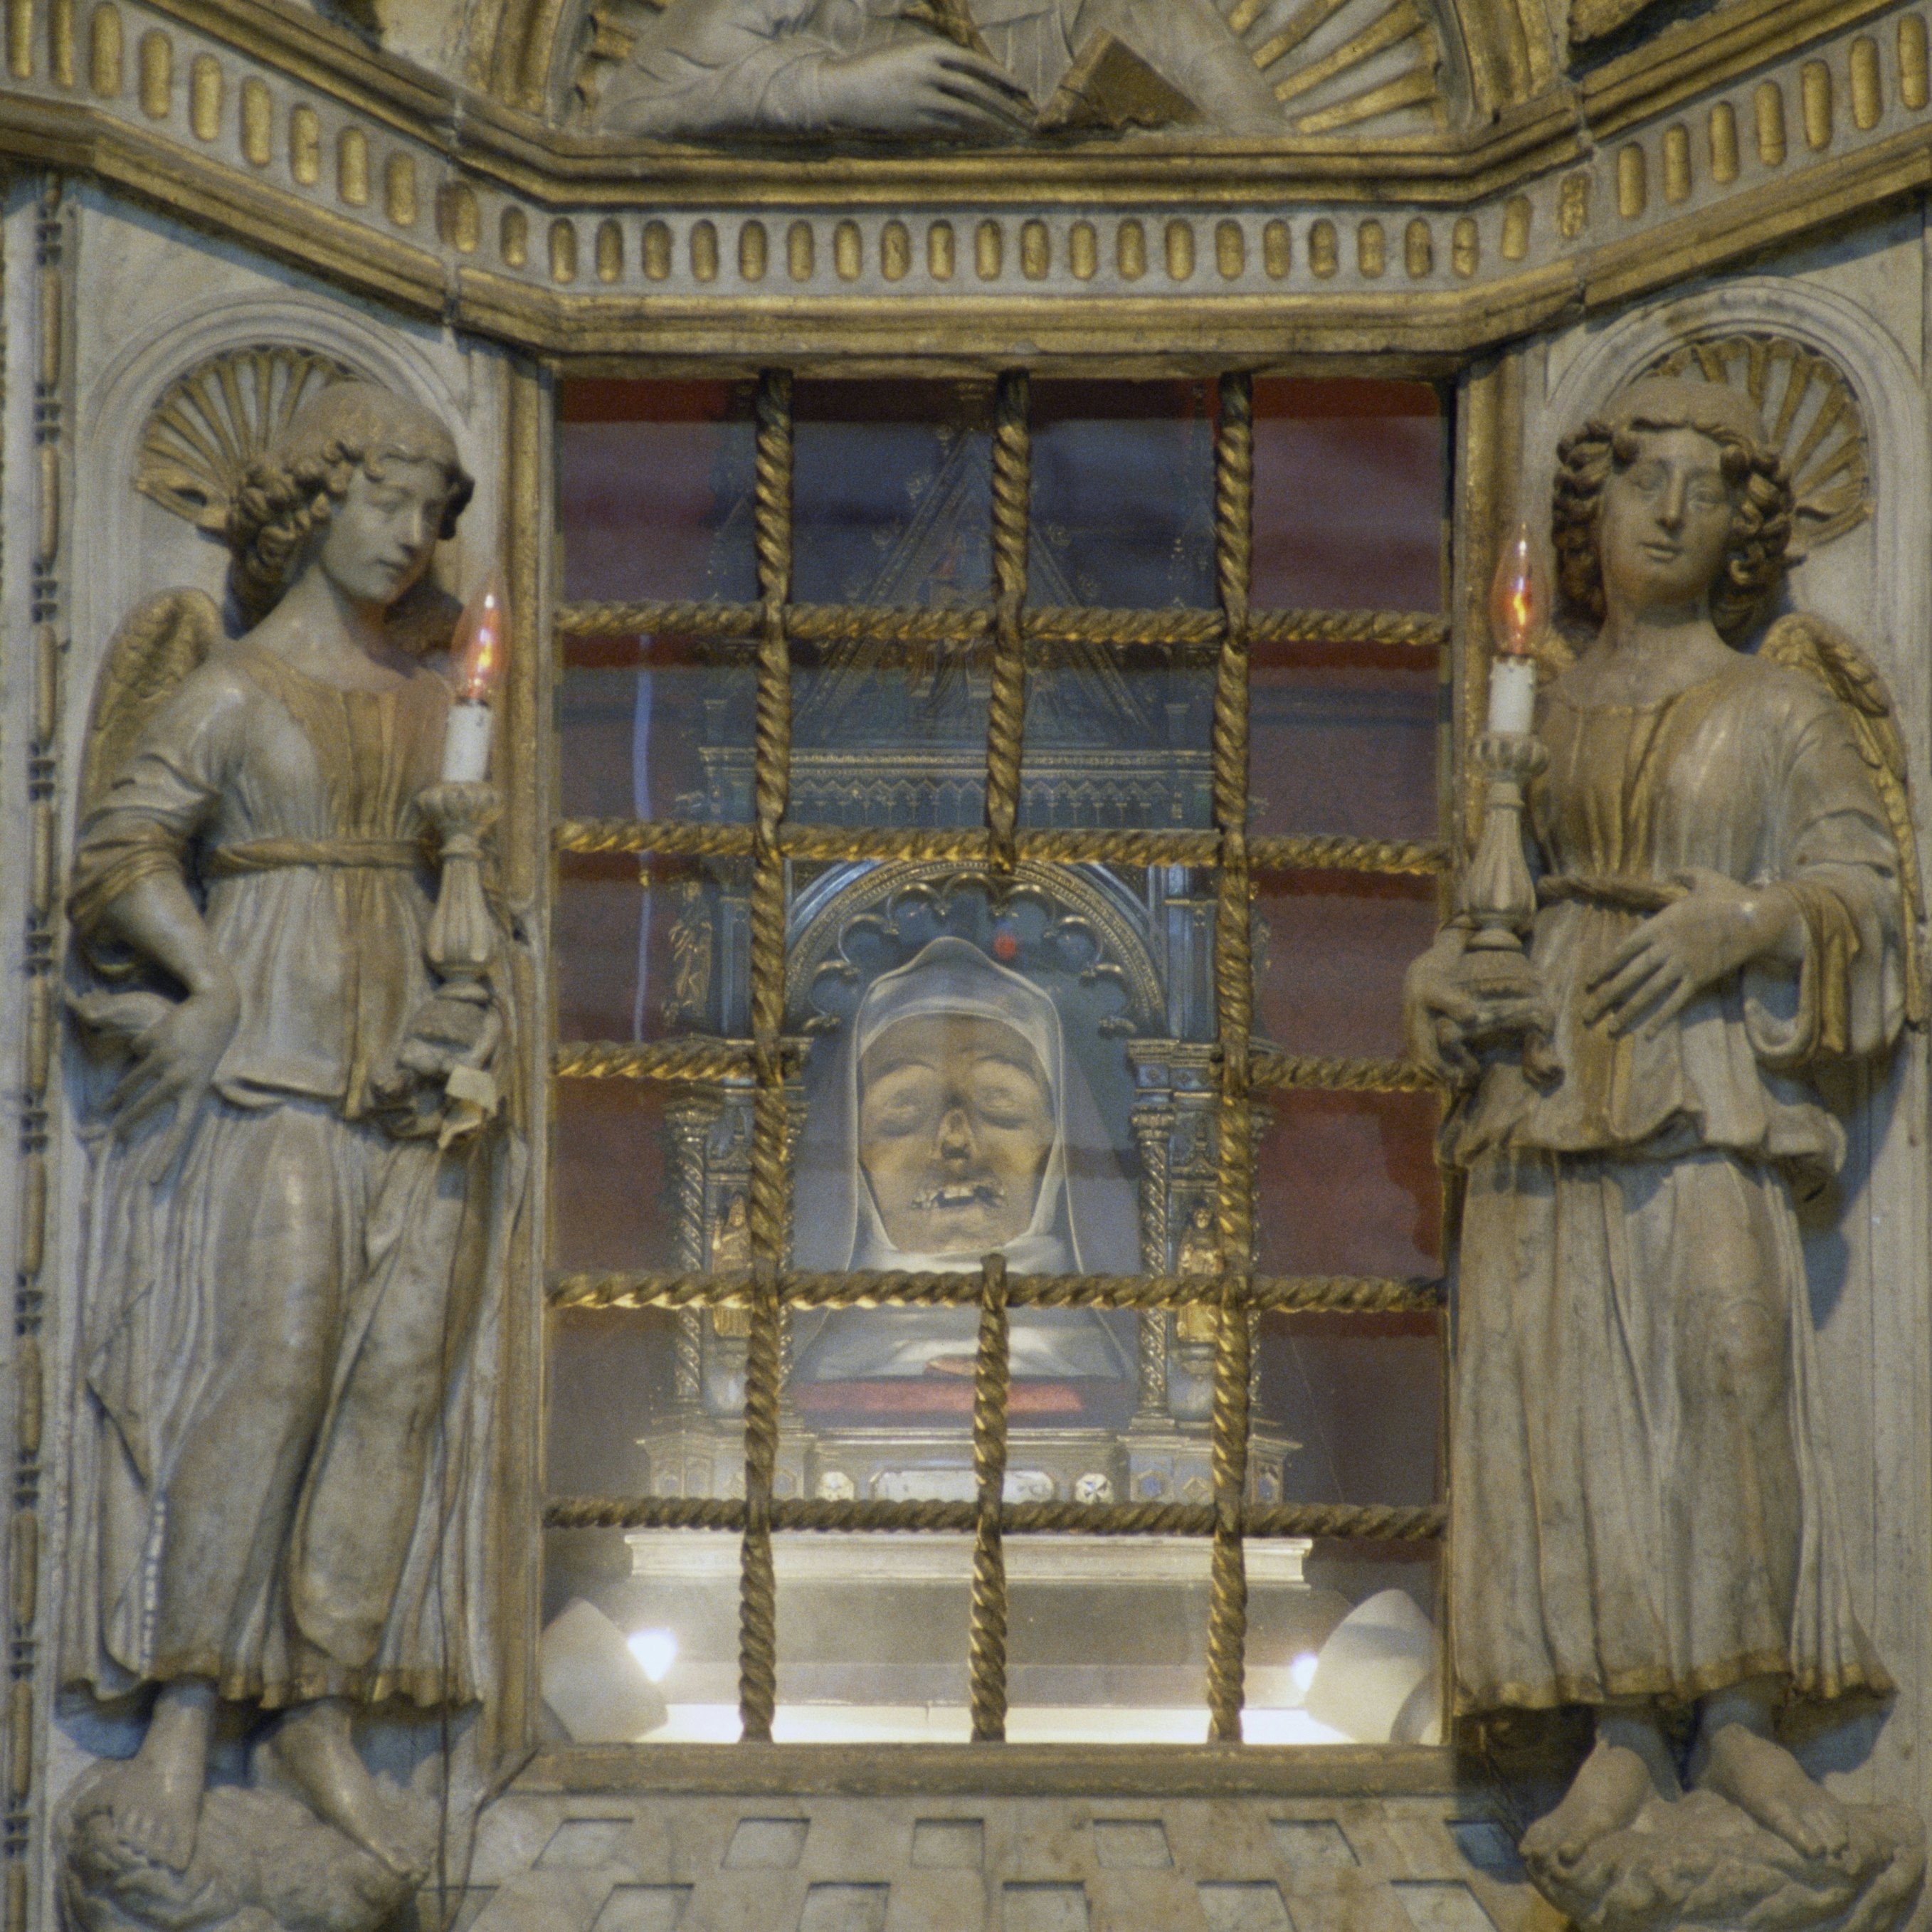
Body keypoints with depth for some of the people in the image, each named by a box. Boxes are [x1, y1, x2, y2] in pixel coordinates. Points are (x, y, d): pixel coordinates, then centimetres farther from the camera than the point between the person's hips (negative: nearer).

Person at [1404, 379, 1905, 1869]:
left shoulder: (1779, 712, 8)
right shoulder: (1542, 719, 18)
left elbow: (1858, 887, 1)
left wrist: (1727, 923, -16)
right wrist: (1441, 982, 1)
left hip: (1702, 1075, -3)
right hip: (1548, 1080, 3)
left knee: (1736, 1368, -19)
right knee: (1568, 1394, -7)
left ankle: (1744, 1724, -10)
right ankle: (1629, 1744, -4)